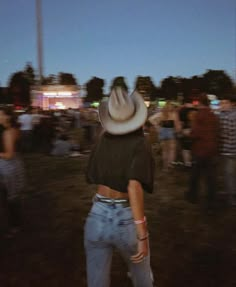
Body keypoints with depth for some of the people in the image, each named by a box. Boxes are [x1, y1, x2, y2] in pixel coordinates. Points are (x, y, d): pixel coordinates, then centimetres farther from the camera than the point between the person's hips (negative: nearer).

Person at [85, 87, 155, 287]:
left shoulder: (103, 140, 3)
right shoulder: (139, 143, -12)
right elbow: (134, 187, -25)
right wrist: (142, 235, -24)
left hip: (97, 217, 4)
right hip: (126, 220, -3)